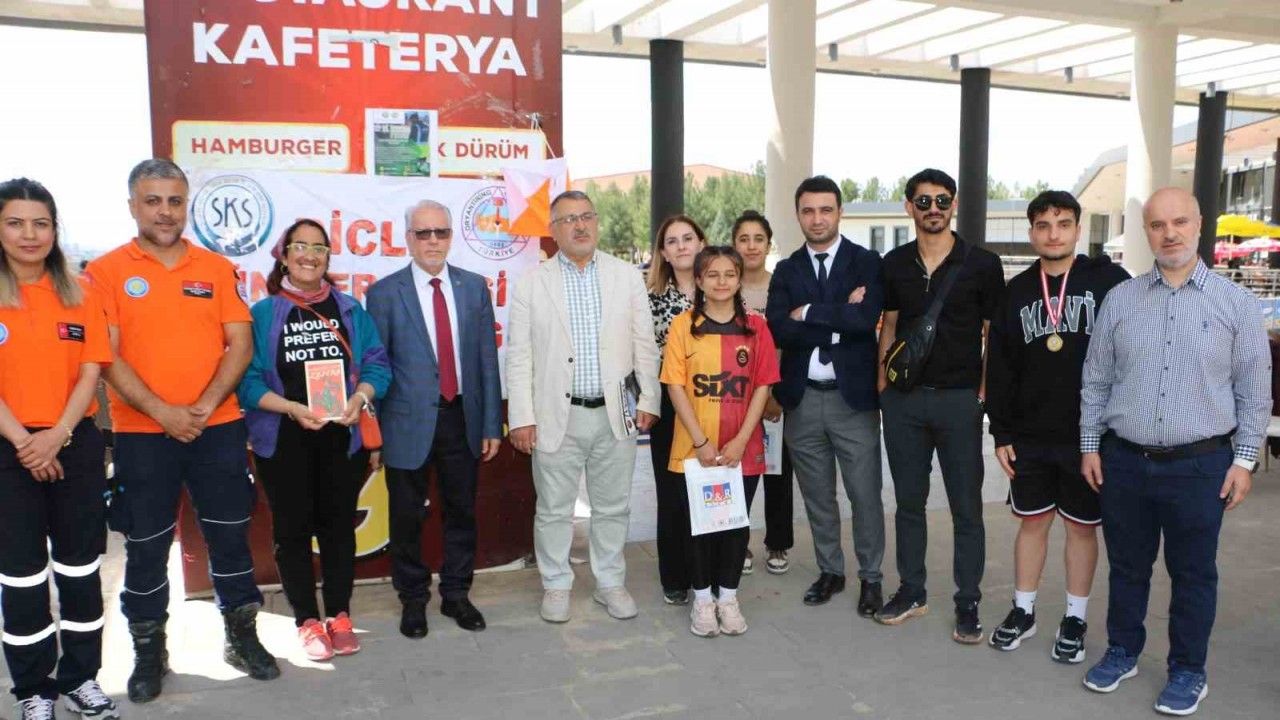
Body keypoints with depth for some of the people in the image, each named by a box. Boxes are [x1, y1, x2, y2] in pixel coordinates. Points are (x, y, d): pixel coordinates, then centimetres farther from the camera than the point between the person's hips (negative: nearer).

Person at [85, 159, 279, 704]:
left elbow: (240, 345, 0)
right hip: (142, 434, -1)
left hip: (219, 428, 2)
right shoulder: (107, 271, -1)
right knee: (146, 546, 9)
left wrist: (205, 407, -12)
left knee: (230, 534, 9)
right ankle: (149, 651, 24)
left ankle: (242, 637, 23)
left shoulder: (216, 268, 5)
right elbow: (106, 355, -8)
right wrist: (162, 412, -16)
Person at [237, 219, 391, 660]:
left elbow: (377, 363, 2)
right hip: (284, 441, -1)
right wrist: (291, 408, -20)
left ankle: (338, 616, 23)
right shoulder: (263, 314, 0)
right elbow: (249, 379, -7)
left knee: (339, 526, 9)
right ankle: (308, 621, 20)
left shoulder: (350, 309, 6)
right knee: (293, 528, 7)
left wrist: (361, 396, -17)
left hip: (342, 437, 2)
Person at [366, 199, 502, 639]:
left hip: (462, 417, 2)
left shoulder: (474, 287, 4)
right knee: (407, 516, 10)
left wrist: (492, 424, 1)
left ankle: (456, 594, 31)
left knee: (461, 511, 13)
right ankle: (413, 599, 29)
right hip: (409, 421, -2)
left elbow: (487, 359, 3)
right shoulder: (384, 293, -4)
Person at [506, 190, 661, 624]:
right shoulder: (531, 283, 0)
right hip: (558, 414, -1)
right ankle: (556, 586, 26)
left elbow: (645, 345, 7)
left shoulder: (627, 277, 5)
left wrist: (648, 401, 2)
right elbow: (519, 356, -1)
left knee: (613, 507, 12)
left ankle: (610, 584, 29)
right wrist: (522, 418, -6)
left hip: (616, 413, 2)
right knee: (554, 509, 8)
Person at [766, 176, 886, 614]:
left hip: (853, 397, -3)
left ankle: (870, 577, 22)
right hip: (803, 398, 3)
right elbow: (779, 330, -8)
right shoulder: (786, 271, 7)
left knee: (865, 495, 5)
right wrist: (839, 320, -14)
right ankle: (830, 571, 30)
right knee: (817, 496, 14)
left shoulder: (866, 262, -1)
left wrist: (808, 312, -12)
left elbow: (866, 319, -18)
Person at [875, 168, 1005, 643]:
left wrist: (984, 391, -6)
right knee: (908, 500, 12)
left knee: (966, 507, 4)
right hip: (903, 399, 3)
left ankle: (968, 604, 16)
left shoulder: (981, 264, -3)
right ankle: (911, 591, 25)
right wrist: (882, 381, 7)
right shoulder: (895, 263, 6)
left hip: (960, 399, -3)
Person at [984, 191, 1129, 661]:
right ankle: (1023, 612, 26)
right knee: (1032, 521, 12)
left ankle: (1075, 620, 24)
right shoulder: (1017, 292, 4)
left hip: (1090, 436, -2)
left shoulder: (1110, 282, -5)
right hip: (1029, 436, 3)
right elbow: (999, 369, 6)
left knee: (1082, 526, 10)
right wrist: (1001, 433, 2)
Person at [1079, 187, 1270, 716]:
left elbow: (1254, 391, 2)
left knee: (1193, 574, 9)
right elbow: (1096, 379, 8)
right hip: (1123, 462, 2)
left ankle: (1188, 672, 25)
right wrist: (1090, 444, 5)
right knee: (1126, 567, 14)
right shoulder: (1119, 300, 5)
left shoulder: (1236, 303, 0)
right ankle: (1122, 652, 31)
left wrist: (1245, 459, -1)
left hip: (1200, 465, -2)